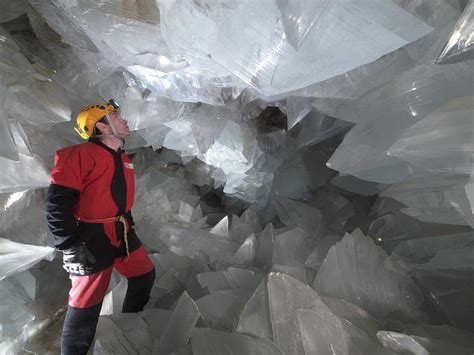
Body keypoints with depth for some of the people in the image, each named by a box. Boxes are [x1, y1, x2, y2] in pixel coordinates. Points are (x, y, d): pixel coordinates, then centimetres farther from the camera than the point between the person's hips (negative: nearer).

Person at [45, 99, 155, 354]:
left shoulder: (124, 160, 10)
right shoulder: (81, 155, -18)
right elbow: (56, 204, -21)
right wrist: (70, 247, -22)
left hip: (121, 233, 9)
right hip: (92, 238, -8)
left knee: (145, 274, 18)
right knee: (87, 304, 4)